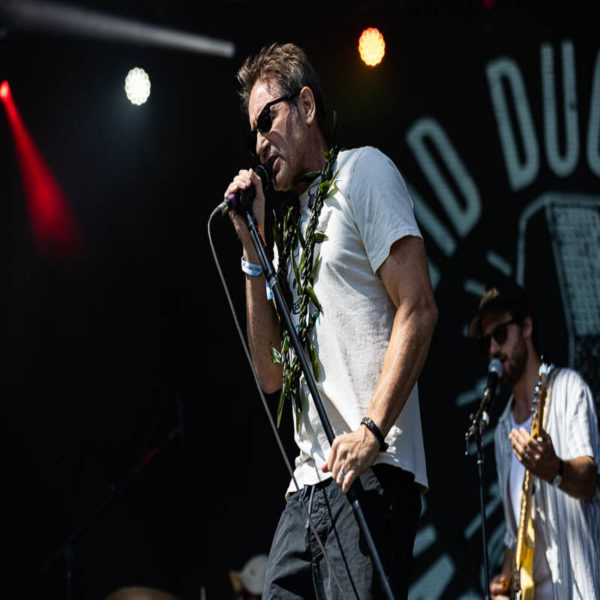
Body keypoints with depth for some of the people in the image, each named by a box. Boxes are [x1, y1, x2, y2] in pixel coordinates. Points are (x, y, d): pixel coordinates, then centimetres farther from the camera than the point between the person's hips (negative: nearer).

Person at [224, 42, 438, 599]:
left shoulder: (363, 171, 4)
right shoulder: (291, 226, 25)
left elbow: (417, 309, -8)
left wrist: (372, 431, -18)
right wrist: (253, 252, 14)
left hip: (370, 474, -7)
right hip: (308, 485, 7)